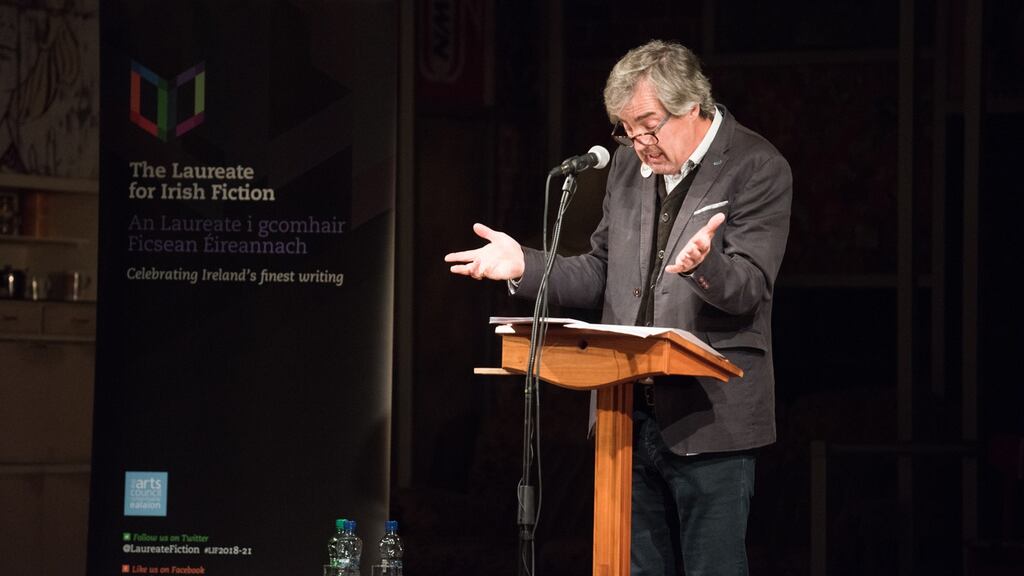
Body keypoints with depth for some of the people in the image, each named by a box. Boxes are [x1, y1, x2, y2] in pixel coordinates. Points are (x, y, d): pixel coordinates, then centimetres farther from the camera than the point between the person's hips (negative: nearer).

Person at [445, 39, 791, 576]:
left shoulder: (758, 169, -7)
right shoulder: (629, 164, 12)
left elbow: (747, 289, -16)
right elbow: (600, 276, 17)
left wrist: (703, 265, -37)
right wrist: (523, 265, 1)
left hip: (709, 421, -6)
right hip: (631, 416, 6)